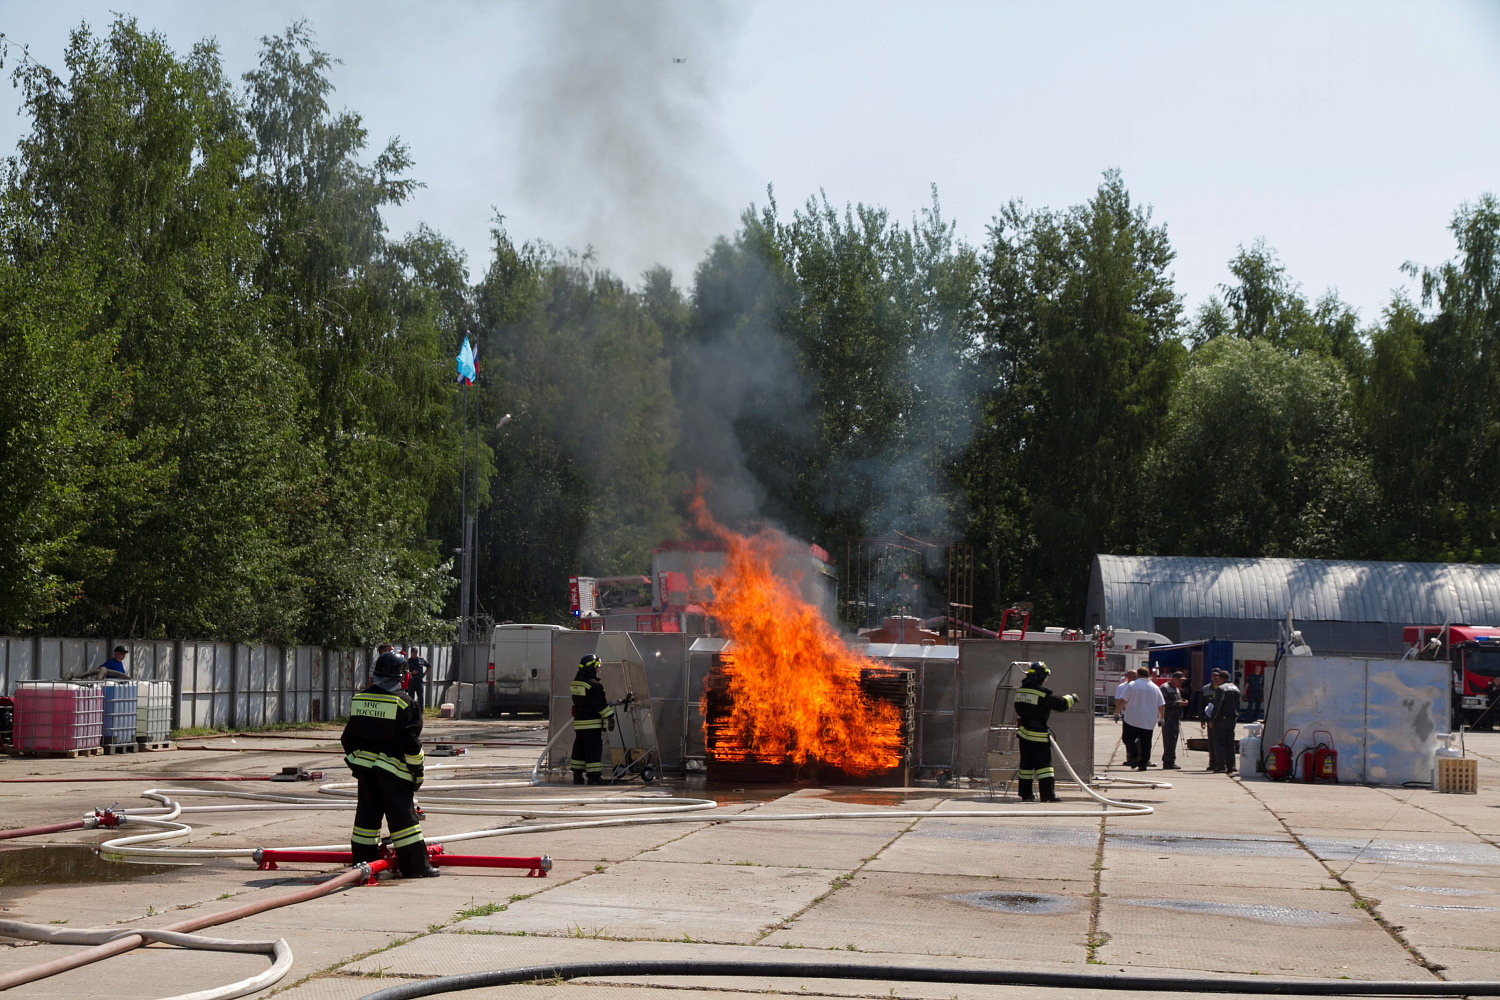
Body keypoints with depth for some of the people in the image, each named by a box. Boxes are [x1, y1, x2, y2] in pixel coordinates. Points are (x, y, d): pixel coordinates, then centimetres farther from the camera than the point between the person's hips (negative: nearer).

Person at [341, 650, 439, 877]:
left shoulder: (358, 699, 7)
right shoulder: (403, 703, -11)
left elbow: (348, 738, 14)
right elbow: (410, 742, -13)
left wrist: (355, 763, 24)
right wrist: (417, 771, -3)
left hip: (364, 766, 5)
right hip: (392, 769, -5)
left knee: (367, 814, 13)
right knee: (402, 816, -2)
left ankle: (362, 863, 16)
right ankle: (415, 867, 0)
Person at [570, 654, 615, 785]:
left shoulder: (575, 683, 11)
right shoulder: (594, 684, -16)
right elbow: (600, 704, -19)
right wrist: (610, 717, -13)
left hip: (578, 720, 8)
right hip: (592, 723, -8)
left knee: (579, 748, 13)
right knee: (593, 749, -6)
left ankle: (577, 775, 16)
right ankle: (594, 777, -7)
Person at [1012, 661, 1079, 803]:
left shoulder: (1020, 691, 6)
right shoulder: (1042, 693, -17)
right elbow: (1061, 704, -13)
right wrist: (1071, 698, 5)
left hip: (1023, 732, 7)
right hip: (1038, 734, -7)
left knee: (1026, 763, 13)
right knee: (1044, 764, -2)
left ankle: (1025, 794, 16)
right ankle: (1047, 795, -4)